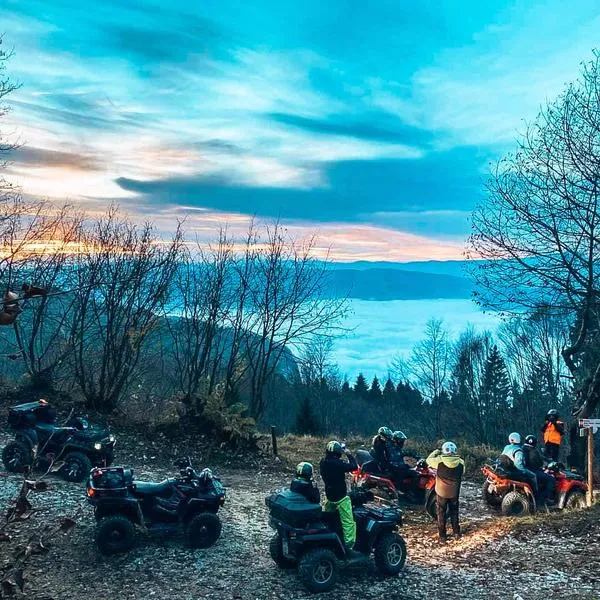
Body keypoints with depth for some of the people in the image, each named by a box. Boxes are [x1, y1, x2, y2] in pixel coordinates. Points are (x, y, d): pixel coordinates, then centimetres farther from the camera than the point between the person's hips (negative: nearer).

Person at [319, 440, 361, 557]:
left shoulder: (323, 463, 2)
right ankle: (349, 548, -8)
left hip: (329, 495, 9)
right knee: (348, 522, -6)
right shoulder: (338, 463, -23)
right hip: (341, 497, -9)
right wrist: (349, 454, -5)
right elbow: (354, 466, -18)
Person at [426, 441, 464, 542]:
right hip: (454, 492, 2)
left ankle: (442, 535, 15)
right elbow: (462, 473, 4)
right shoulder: (461, 463, -14)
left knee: (442, 513, 12)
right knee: (454, 511, 21)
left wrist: (436, 452, 9)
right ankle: (457, 532, 29)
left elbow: (429, 460, -4)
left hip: (441, 492, -2)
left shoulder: (439, 461, -21)